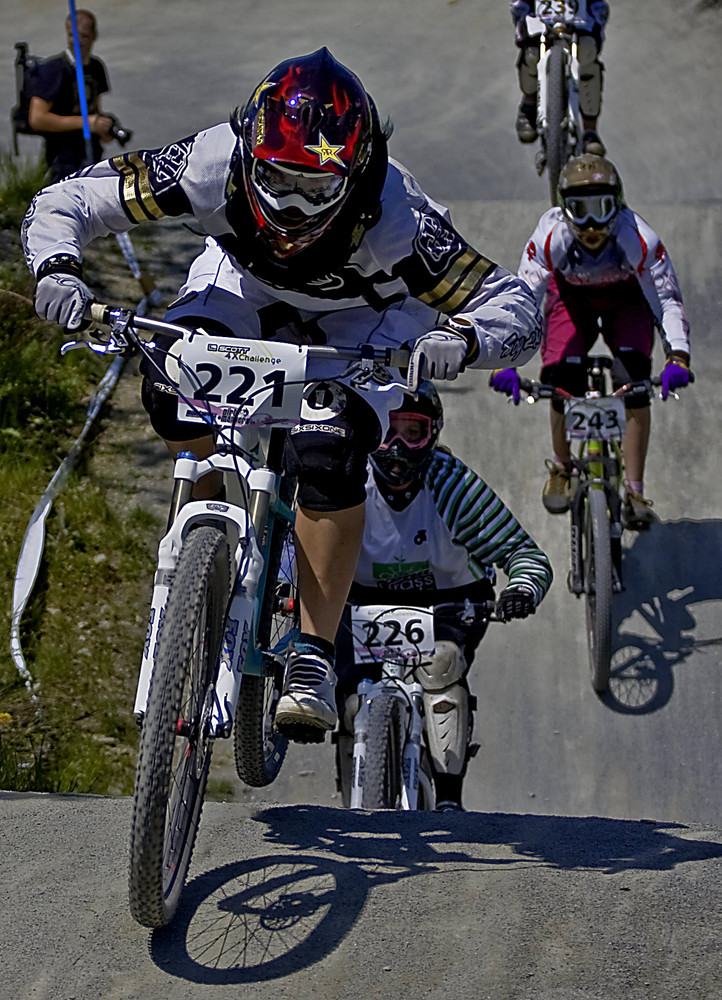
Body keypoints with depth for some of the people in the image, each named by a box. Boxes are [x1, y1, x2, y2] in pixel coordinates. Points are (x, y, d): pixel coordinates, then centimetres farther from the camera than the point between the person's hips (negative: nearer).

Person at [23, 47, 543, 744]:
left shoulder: (393, 215, -40)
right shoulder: (214, 165, -36)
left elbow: (518, 310, -36)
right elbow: (61, 203, -27)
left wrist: (464, 341, -58)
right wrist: (57, 268, -49)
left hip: (365, 312, -2)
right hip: (248, 281, 2)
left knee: (328, 458, -26)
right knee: (173, 385, -27)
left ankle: (313, 658, -12)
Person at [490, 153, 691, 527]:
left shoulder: (638, 238, -36)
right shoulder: (551, 236, -34)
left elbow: (668, 299, -35)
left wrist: (678, 356, -50)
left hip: (626, 301, -1)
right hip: (571, 297, 1)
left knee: (635, 379, -22)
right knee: (561, 379, -18)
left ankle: (634, 491, -15)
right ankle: (561, 468, 11)